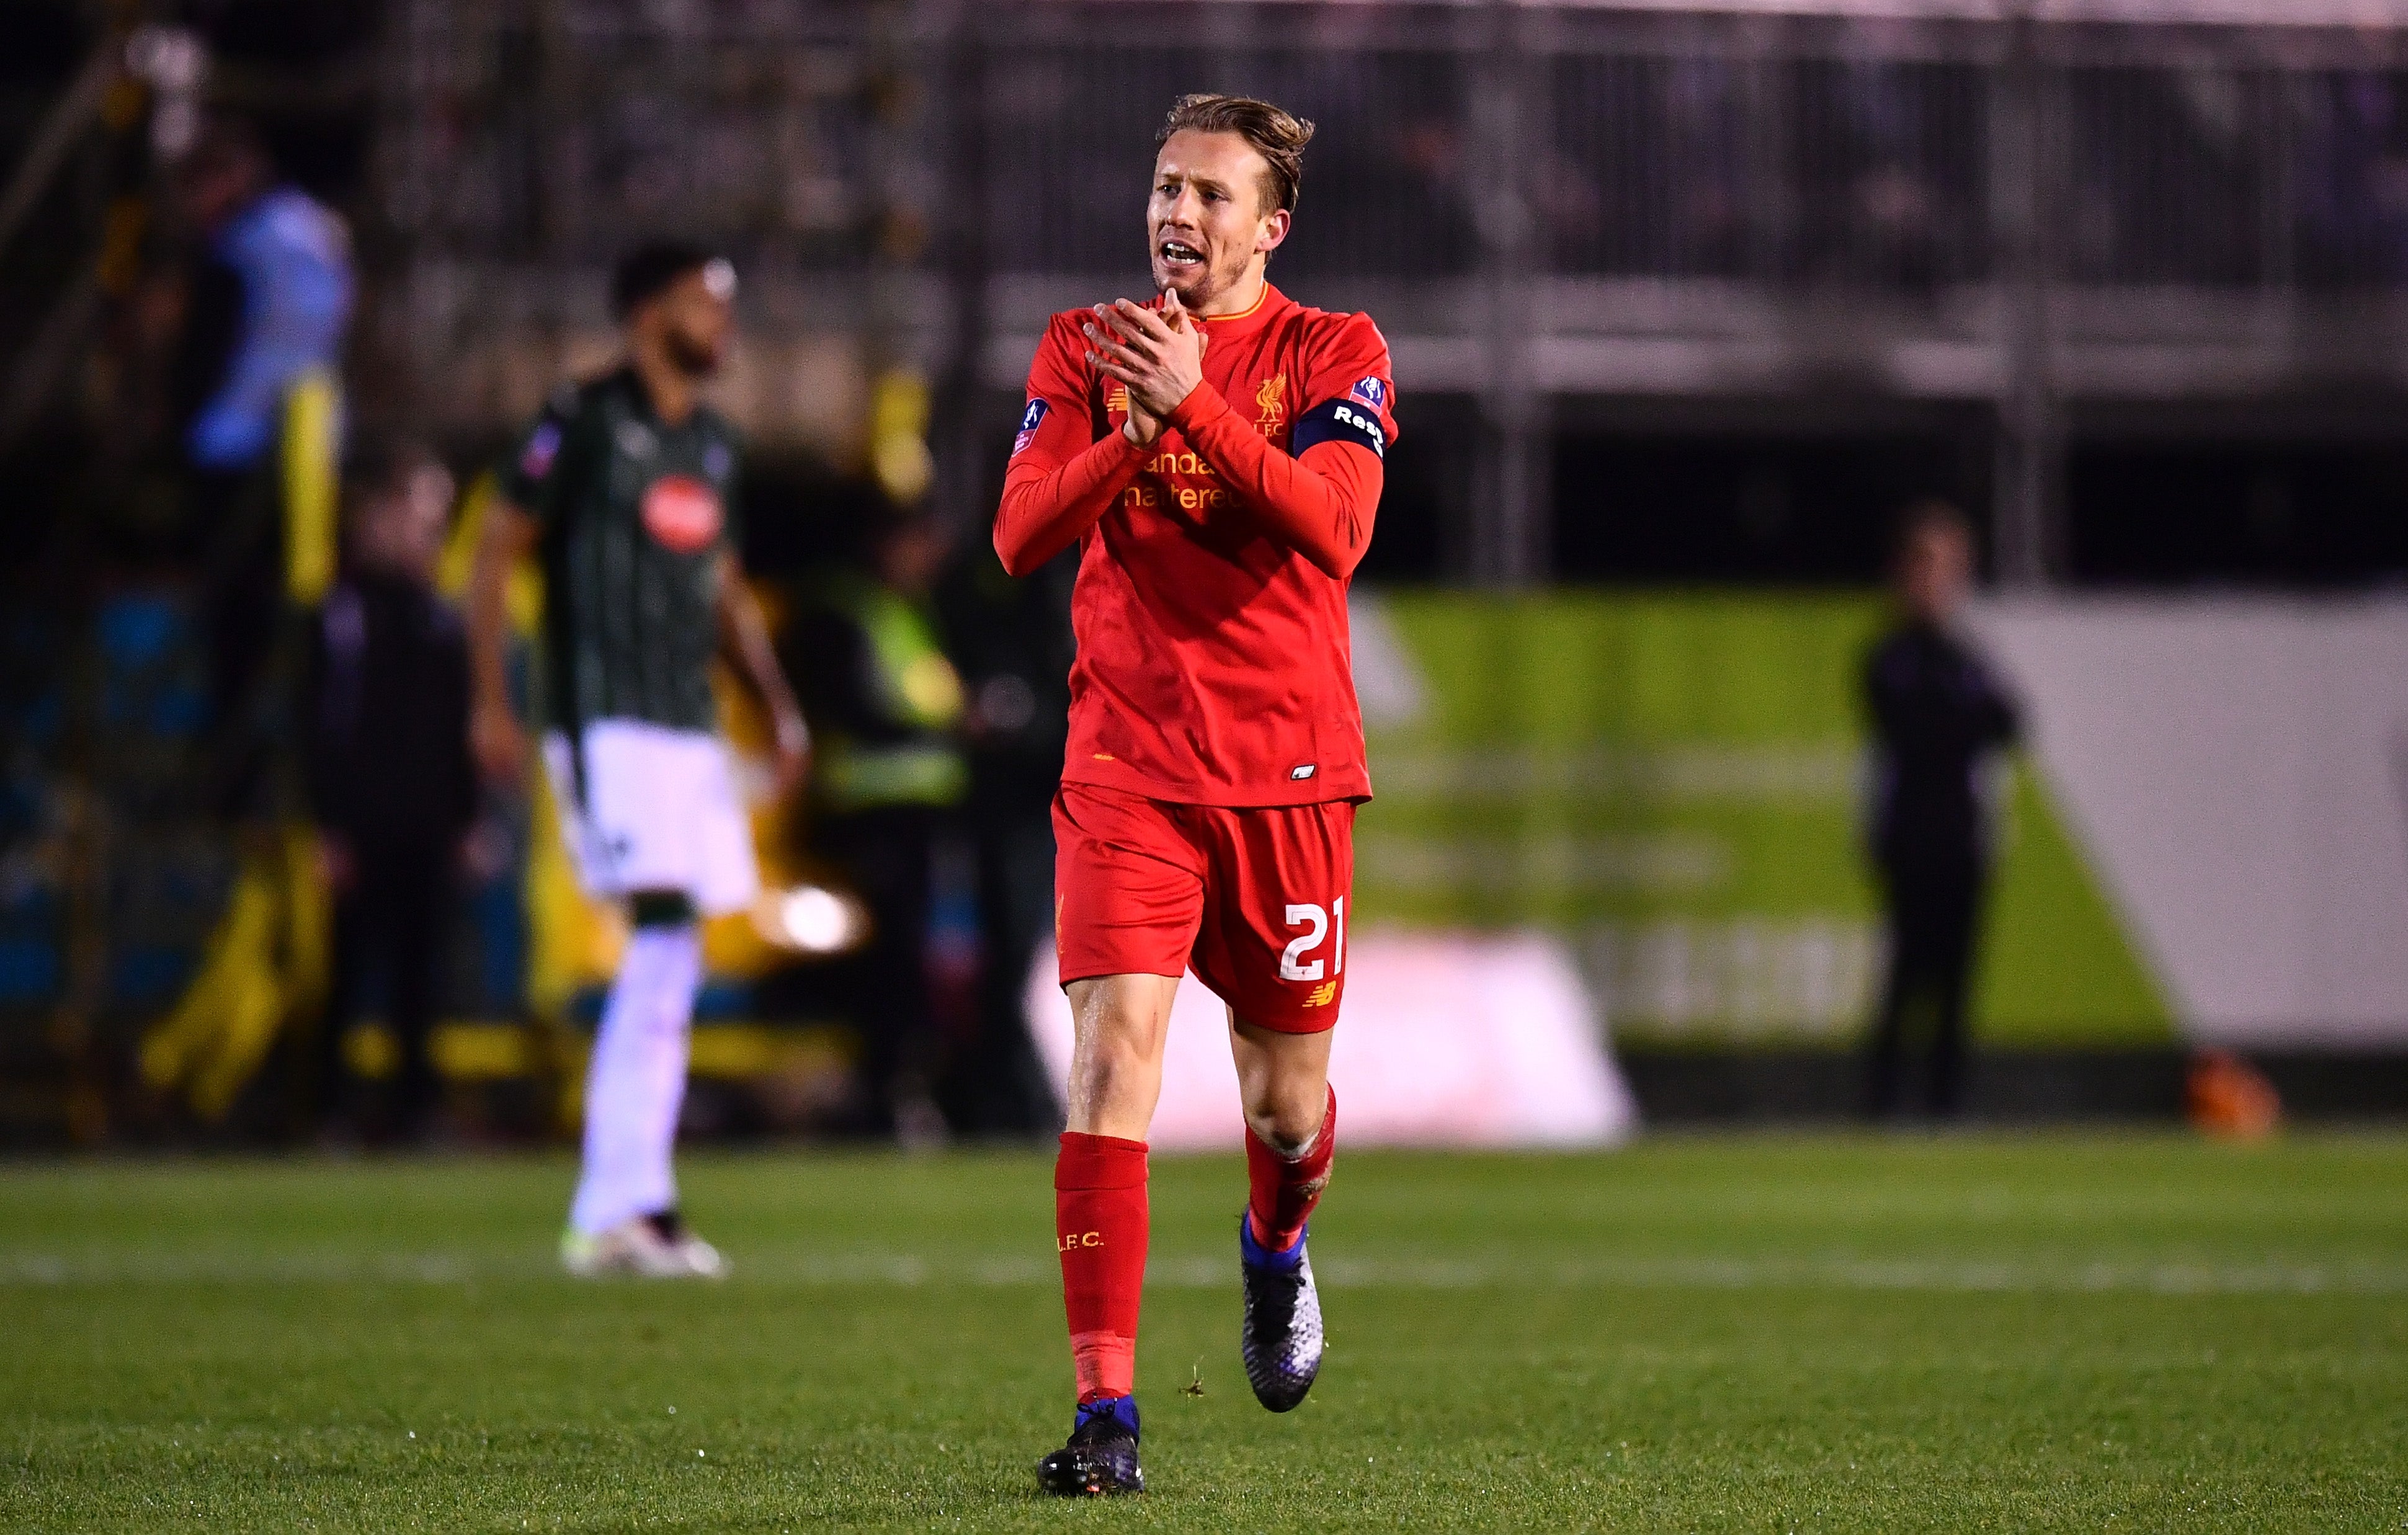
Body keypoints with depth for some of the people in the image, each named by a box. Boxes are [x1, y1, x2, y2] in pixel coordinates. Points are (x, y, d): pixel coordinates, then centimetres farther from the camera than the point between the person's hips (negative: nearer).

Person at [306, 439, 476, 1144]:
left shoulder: (438, 617, 13)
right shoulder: (345, 610, -5)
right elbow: (327, 728, -8)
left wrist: (465, 818, 12)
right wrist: (331, 828, -12)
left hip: (428, 828, 6)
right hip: (366, 828, -6)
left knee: (419, 978, 5)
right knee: (351, 970, -4)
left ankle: (415, 1106, 8)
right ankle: (329, 1106, -2)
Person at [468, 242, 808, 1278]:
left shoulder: (712, 445, 17)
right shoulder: (585, 423, -6)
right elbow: (495, 554, -5)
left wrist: (779, 706, 16)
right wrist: (493, 704, -11)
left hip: (690, 727, 8)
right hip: (606, 721, -8)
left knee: (670, 962, 4)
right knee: (663, 932, -18)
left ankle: (613, 1213, 7)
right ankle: (630, 1204, -18)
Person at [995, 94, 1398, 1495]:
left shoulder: (1334, 354, 1)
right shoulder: (1084, 351, 7)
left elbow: (1333, 530, -17)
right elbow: (1020, 536, -5)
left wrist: (1193, 404, -26)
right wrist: (1134, 432, -20)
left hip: (1289, 768, 0)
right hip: (1127, 763, 0)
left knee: (1287, 1104, 10)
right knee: (1115, 1059, -17)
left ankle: (1278, 1247, 47)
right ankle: (1106, 1412, -18)